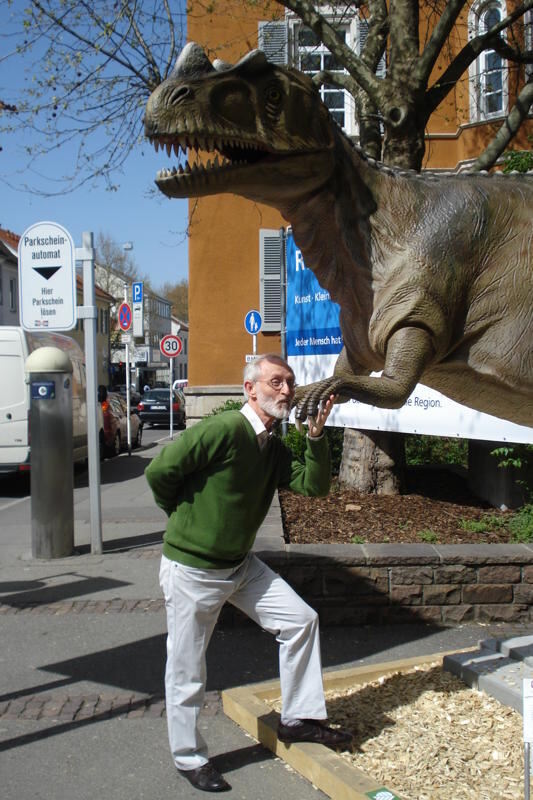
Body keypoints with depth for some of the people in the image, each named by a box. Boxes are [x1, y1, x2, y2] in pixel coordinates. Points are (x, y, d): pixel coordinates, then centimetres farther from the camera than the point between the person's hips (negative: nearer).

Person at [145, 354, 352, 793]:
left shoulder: (274, 448, 5)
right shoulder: (225, 429, -23)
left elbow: (314, 485, -1)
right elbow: (160, 470, -21)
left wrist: (316, 435, -15)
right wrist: (185, 517, -3)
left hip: (241, 564, 8)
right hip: (192, 570, -8)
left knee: (301, 619, 6)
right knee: (187, 671, 6)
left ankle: (299, 718, 21)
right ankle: (189, 757, 27)